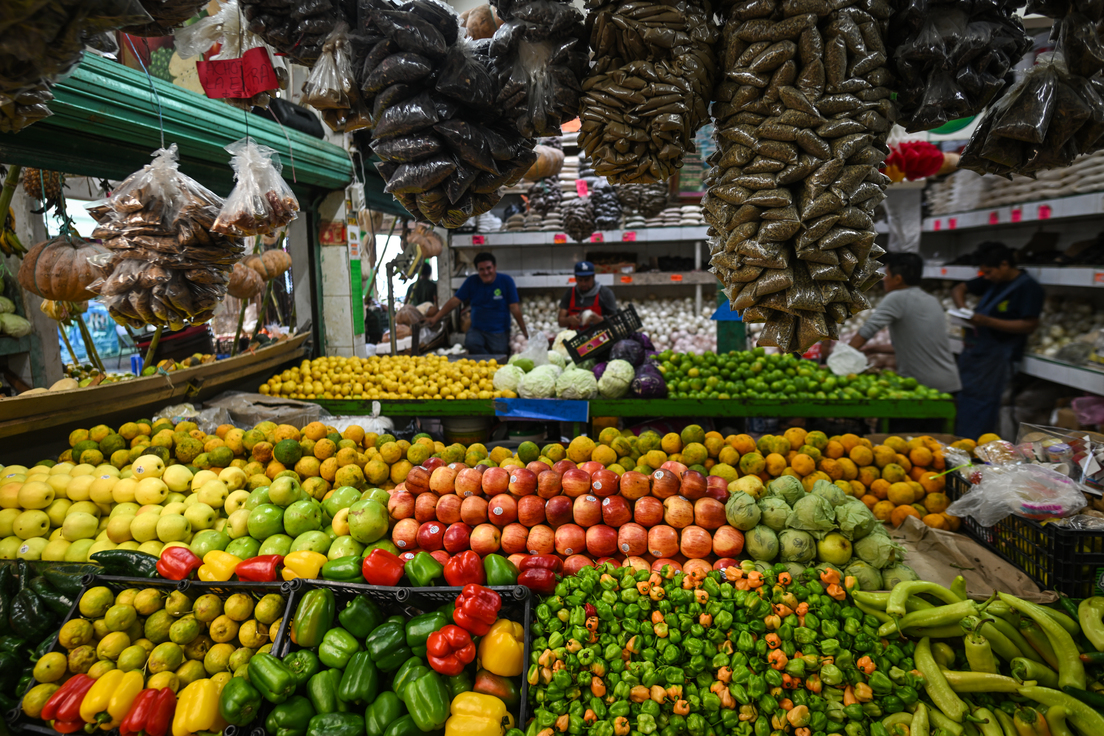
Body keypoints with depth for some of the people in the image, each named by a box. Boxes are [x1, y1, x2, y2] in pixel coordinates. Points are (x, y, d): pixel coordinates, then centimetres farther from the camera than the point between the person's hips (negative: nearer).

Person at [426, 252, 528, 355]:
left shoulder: (506, 281, -2)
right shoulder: (472, 281, 4)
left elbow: (514, 308, -4)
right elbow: (454, 301, 3)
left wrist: (525, 333, -7)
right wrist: (435, 318, -5)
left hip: (499, 332, -1)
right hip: (477, 330, 1)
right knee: (471, 343, -30)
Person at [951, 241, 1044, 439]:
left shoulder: (1028, 287, -9)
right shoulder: (991, 281, 13)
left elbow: (1029, 326, -17)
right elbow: (958, 289, 23)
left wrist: (987, 321, -23)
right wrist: (963, 309, 3)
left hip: (995, 358, -8)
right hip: (972, 351, 8)